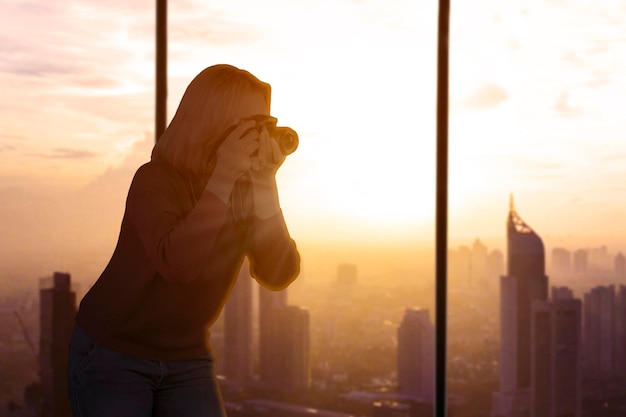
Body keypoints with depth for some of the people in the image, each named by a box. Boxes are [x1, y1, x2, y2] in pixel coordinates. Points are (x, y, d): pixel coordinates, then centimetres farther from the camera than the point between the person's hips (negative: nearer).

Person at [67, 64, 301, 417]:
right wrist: (222, 178, -35)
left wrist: (265, 184, -22)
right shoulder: (155, 180, -19)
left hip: (188, 360, 5)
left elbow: (278, 275, -16)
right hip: (112, 352, -4)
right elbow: (177, 264, -37)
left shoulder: (247, 191, -4)